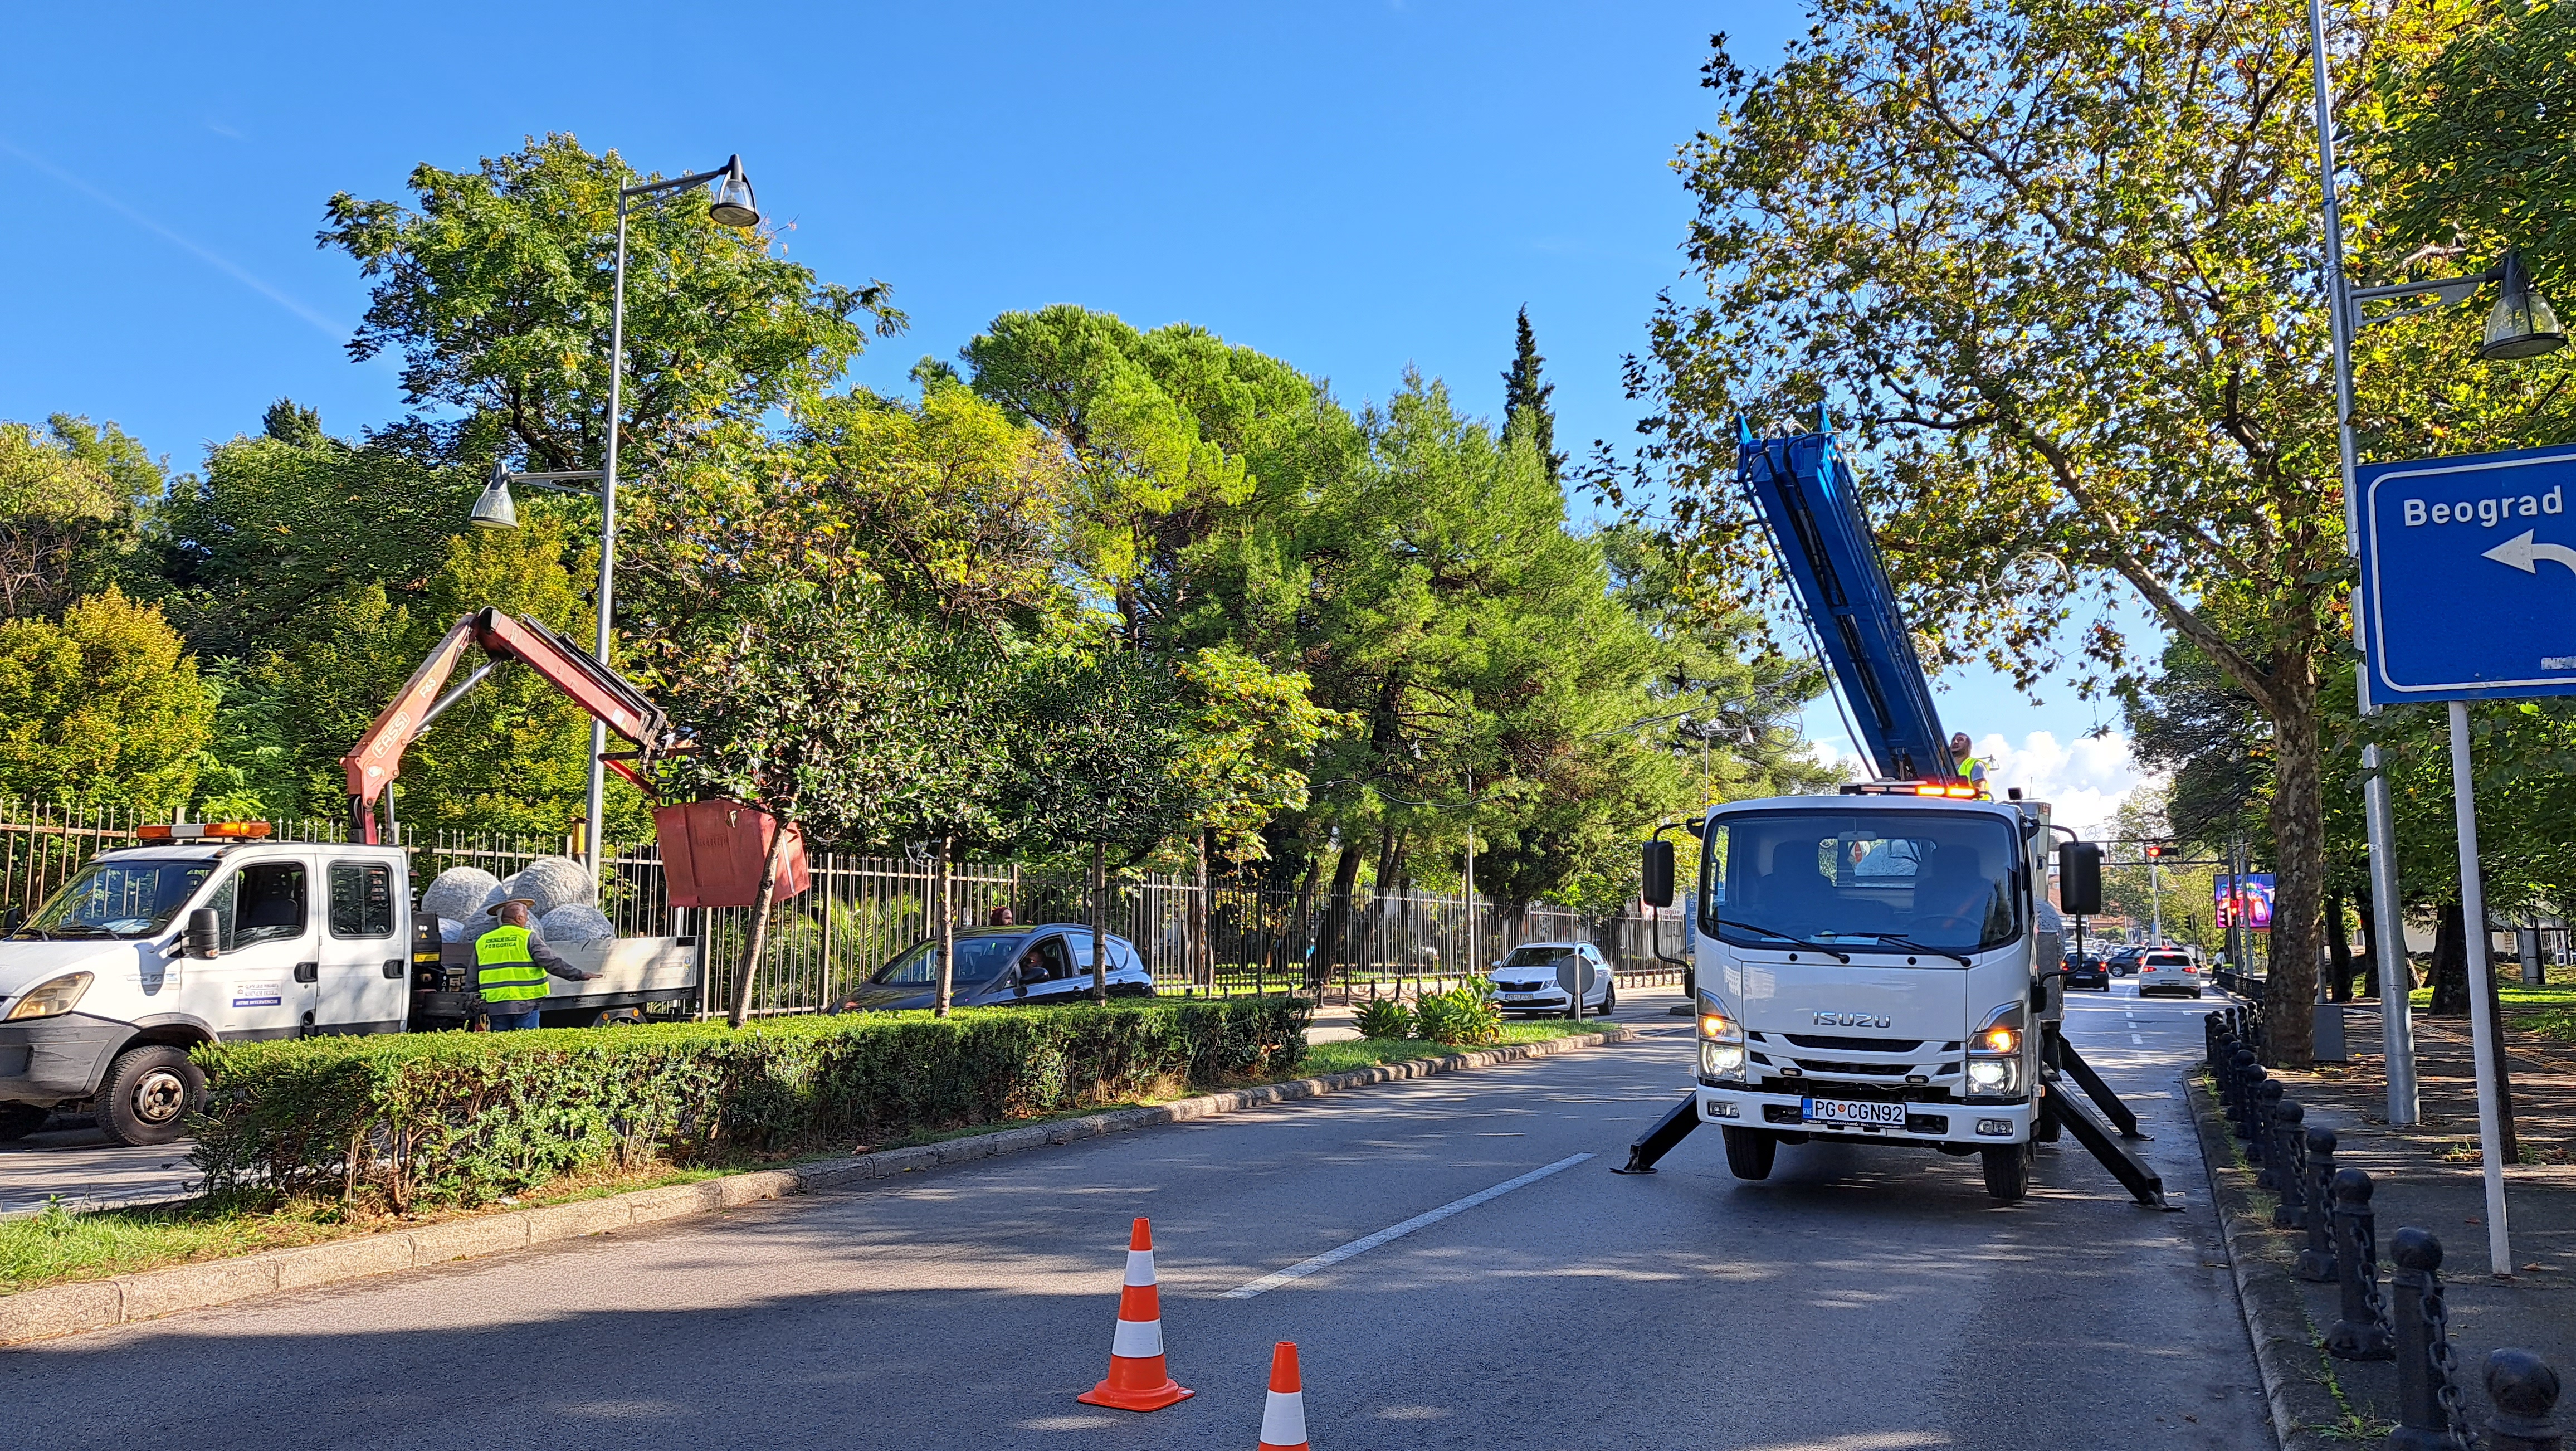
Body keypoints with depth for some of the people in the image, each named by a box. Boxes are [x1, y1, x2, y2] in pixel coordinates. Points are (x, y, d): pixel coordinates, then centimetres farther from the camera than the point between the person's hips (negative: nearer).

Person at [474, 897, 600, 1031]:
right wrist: (580, 975, -7)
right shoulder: (527, 938, -4)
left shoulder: (482, 942, 11)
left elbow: (473, 980, 16)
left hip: (495, 1006, 4)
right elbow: (552, 963, -12)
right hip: (524, 1004, -4)